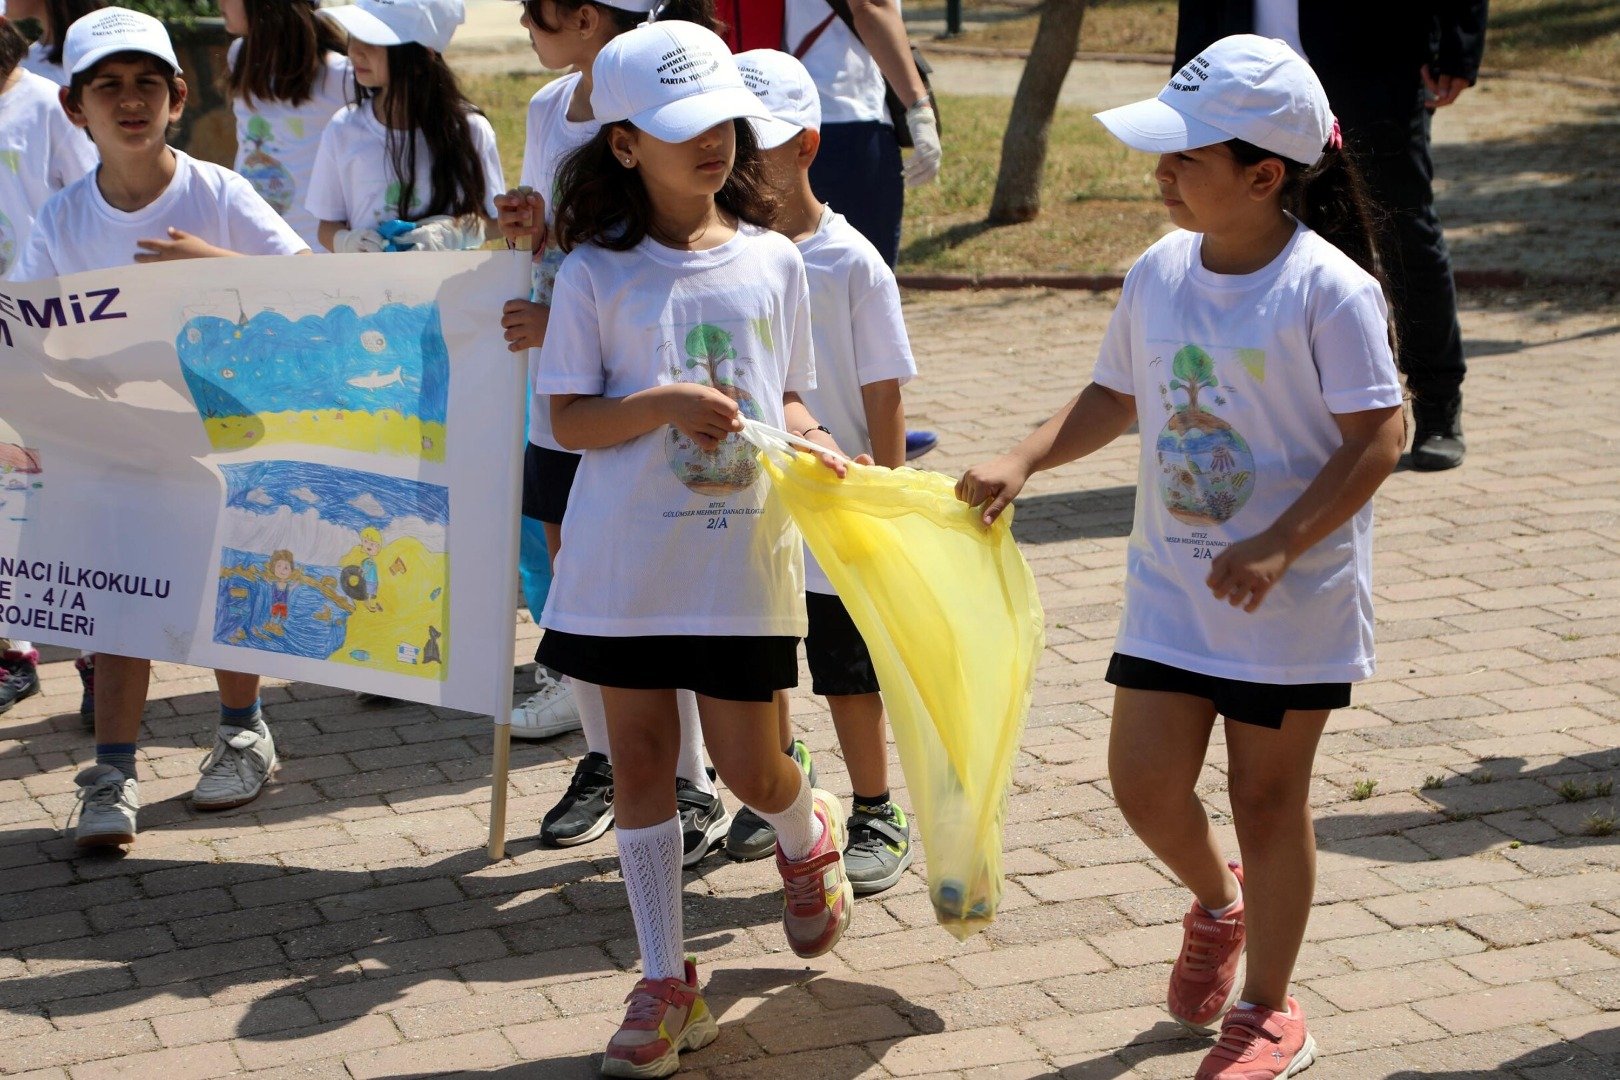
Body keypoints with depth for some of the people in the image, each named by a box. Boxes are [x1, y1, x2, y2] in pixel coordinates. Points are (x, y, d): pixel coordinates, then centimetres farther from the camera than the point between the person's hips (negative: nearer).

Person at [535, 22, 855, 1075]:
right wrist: (662, 405, -21)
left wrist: (809, 441, -9)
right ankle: (668, 982, 18)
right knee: (640, 759, 6)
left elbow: (787, 395, 12)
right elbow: (570, 419, -4)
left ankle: (809, 839, 43)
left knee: (750, 766, 6)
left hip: (744, 555, 1)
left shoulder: (774, 260, 3)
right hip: (627, 561, -1)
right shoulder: (597, 274, -4)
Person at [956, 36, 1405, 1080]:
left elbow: (1379, 437, -17)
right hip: (1172, 583, 5)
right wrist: (1022, 462, -1)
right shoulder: (1159, 273, 1)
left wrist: (1276, 548, -24)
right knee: (1144, 778, 3)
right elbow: (1116, 397, 14)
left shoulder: (1327, 289, -17)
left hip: (1293, 594, -5)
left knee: (1268, 796, 7)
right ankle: (1218, 901, 37)